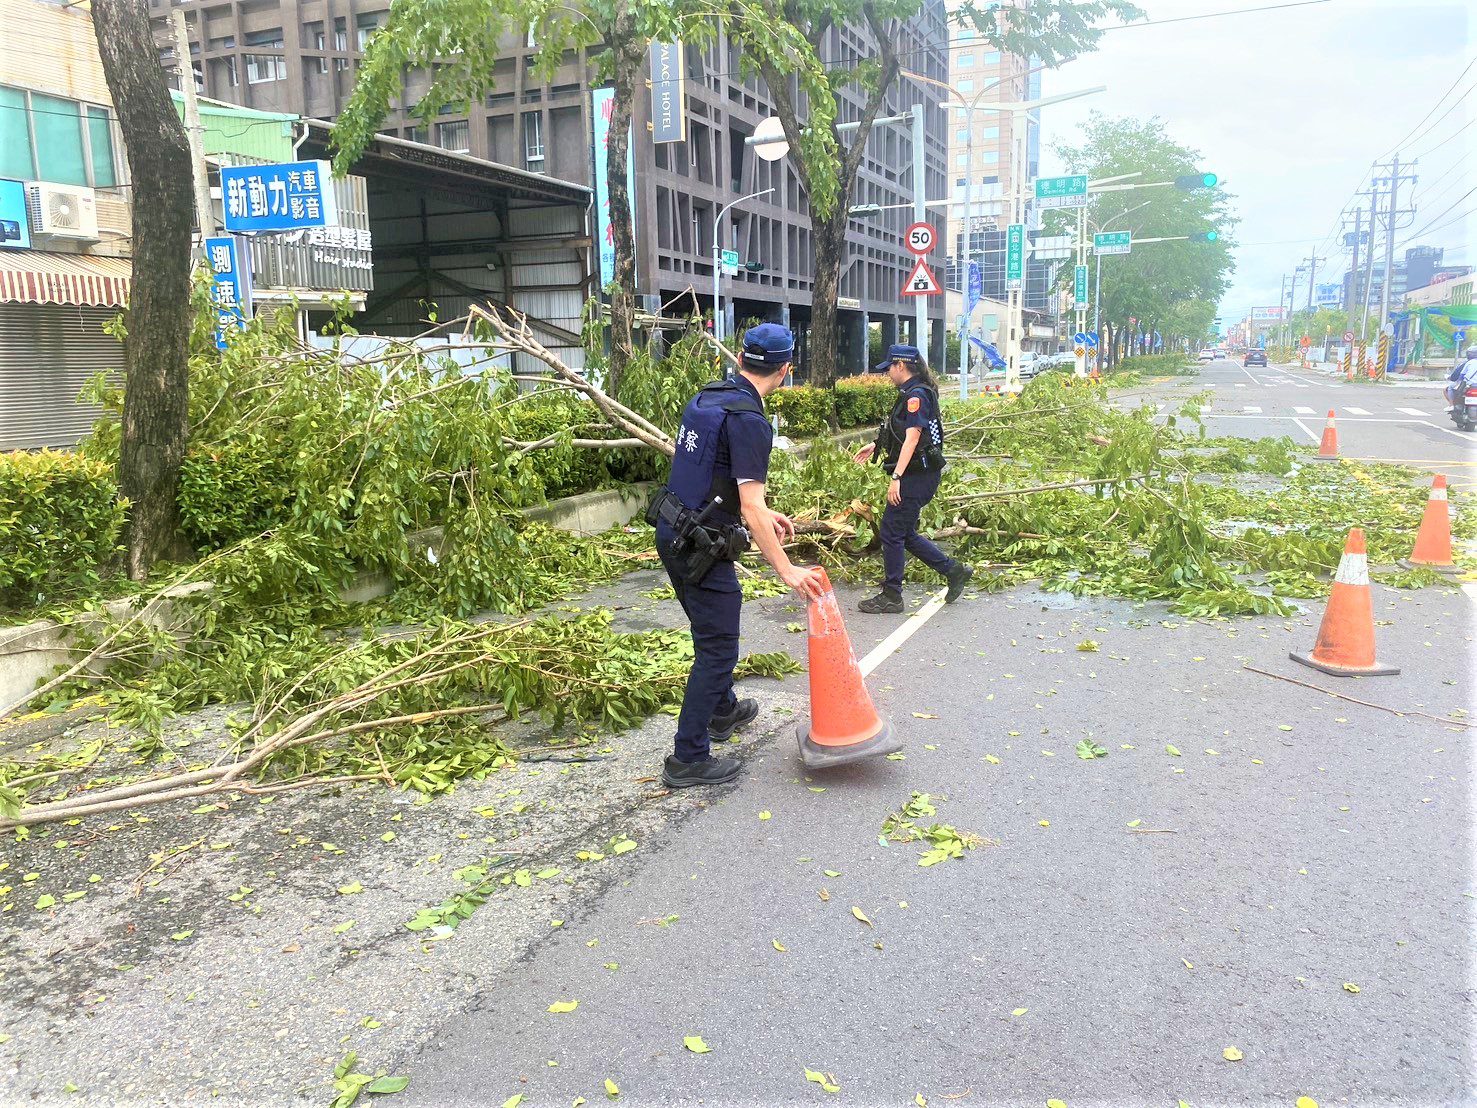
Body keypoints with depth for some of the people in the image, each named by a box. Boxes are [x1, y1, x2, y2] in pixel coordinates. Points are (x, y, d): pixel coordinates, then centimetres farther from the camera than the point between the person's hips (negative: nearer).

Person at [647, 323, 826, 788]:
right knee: (718, 649, 2)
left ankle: (722, 711, 47)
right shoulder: (749, 420, -20)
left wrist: (764, 514, 24)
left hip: (672, 535, 9)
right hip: (703, 549, -9)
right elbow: (751, 510, -24)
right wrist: (787, 570, -20)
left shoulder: (706, 397, 8)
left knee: (711, 632, 26)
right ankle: (688, 759, 8)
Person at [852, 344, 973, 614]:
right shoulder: (912, 392, 16)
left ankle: (891, 596, 6)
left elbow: (912, 438, -23)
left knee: (892, 532, -3)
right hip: (918, 475, 10)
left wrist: (896, 477, -27)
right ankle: (954, 570, 20)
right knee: (905, 534, 15)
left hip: (916, 477, -10)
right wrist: (875, 447, 31)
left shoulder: (916, 395, -15)